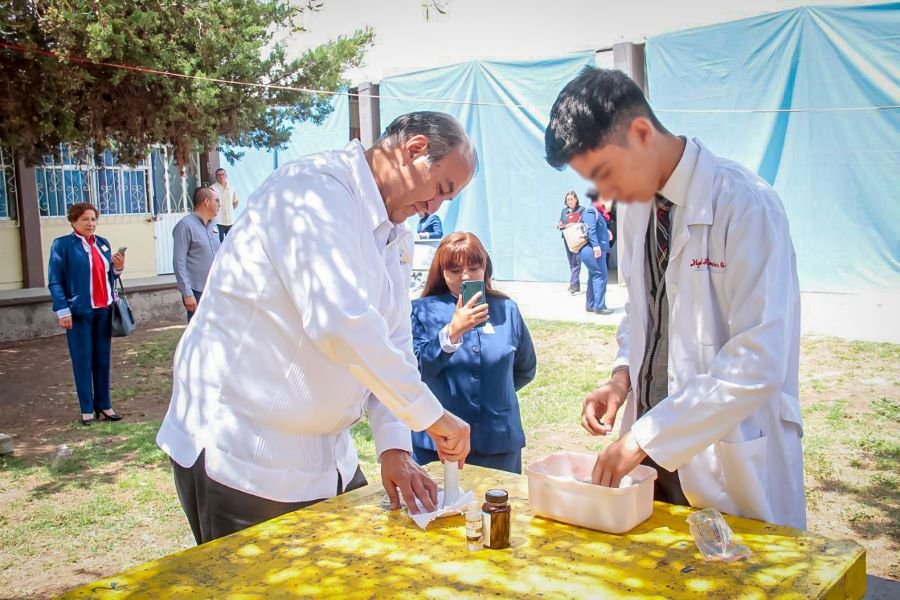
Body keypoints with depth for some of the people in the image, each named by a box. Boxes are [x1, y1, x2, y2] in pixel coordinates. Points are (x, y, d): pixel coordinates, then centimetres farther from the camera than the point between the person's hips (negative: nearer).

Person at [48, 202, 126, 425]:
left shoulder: (103, 243, 12)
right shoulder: (62, 245, -4)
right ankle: (87, 410, 9)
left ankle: (104, 405, 19)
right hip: (79, 311, -5)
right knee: (83, 360, 1)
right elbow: (55, 281, -7)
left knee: (103, 359, 10)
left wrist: (118, 268, -3)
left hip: (103, 309, 5)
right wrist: (63, 310, -14)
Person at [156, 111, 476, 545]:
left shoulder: (396, 236, 10)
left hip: (326, 458, 9)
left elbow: (393, 344, 9)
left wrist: (394, 445, -4)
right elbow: (339, 324, -34)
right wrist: (430, 414, -26)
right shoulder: (315, 191, -20)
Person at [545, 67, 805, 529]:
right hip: (653, 449, 6)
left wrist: (645, 437, -21)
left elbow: (758, 363, -23)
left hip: (733, 465, -6)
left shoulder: (744, 206, -18)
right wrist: (623, 375, -1)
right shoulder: (636, 207, 4)